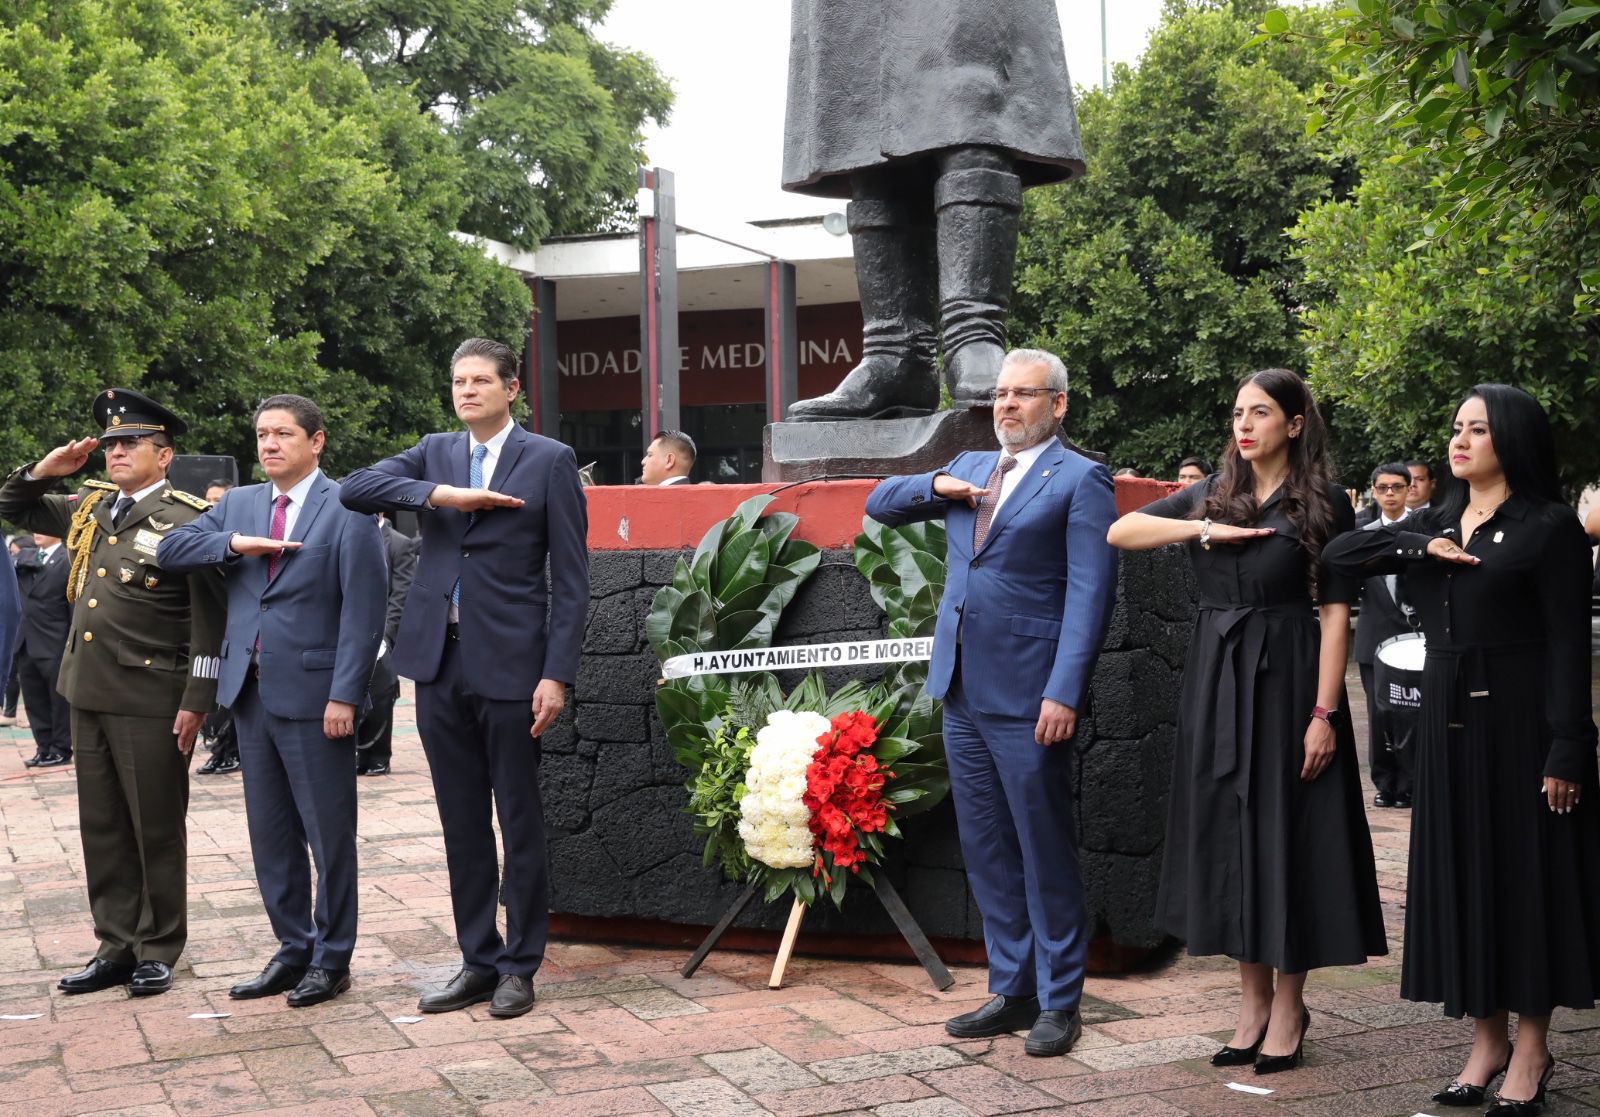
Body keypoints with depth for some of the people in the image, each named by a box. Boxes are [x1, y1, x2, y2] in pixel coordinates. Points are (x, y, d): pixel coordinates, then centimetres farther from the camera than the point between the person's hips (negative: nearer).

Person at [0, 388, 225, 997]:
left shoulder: (188, 519, -10)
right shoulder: (88, 507, 11)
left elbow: (209, 619, -13)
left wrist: (196, 701, -16)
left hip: (150, 701, -7)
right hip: (88, 693, 7)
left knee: (156, 829, 4)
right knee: (102, 827, 12)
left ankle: (158, 951, 16)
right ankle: (118, 946, 22)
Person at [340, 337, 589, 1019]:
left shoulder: (549, 461, -1)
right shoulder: (435, 453, 13)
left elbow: (571, 579, -4)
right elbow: (354, 490, -2)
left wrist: (557, 674, -12)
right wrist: (439, 494, -15)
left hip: (510, 666, -4)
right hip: (439, 663, 5)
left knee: (520, 823, 4)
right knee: (462, 824, 10)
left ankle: (519, 965, 14)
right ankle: (478, 960, 20)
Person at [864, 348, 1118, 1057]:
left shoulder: (1080, 480, -4)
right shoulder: (969, 468, 17)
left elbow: (1090, 593, -11)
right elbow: (879, 505, 23)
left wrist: (1064, 692, -19)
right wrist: (935, 486, 2)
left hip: (1028, 698, -7)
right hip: (963, 690, 7)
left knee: (1046, 853, 1)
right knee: (986, 853, 12)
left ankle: (1058, 1003, 12)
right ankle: (1011, 992, 22)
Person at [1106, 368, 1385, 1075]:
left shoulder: (1324, 504, -3)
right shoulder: (1213, 495, 10)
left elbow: (1336, 611, -8)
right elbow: (1119, 532, 3)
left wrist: (1324, 712, -16)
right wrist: (1205, 530, -10)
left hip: (1287, 678, -4)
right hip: (1215, 679, 5)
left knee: (1288, 834, 0)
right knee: (1228, 834, 7)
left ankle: (1288, 1006, 12)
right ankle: (1254, 999, 18)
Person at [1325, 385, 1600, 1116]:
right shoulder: (1435, 524, 11)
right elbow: (1338, 555, 3)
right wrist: (1420, 549, -11)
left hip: (1521, 719, -6)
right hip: (1448, 719, 6)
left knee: (1527, 870, 1)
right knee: (1462, 870, 8)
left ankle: (1530, 1050, 10)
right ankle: (1487, 1040, 17)